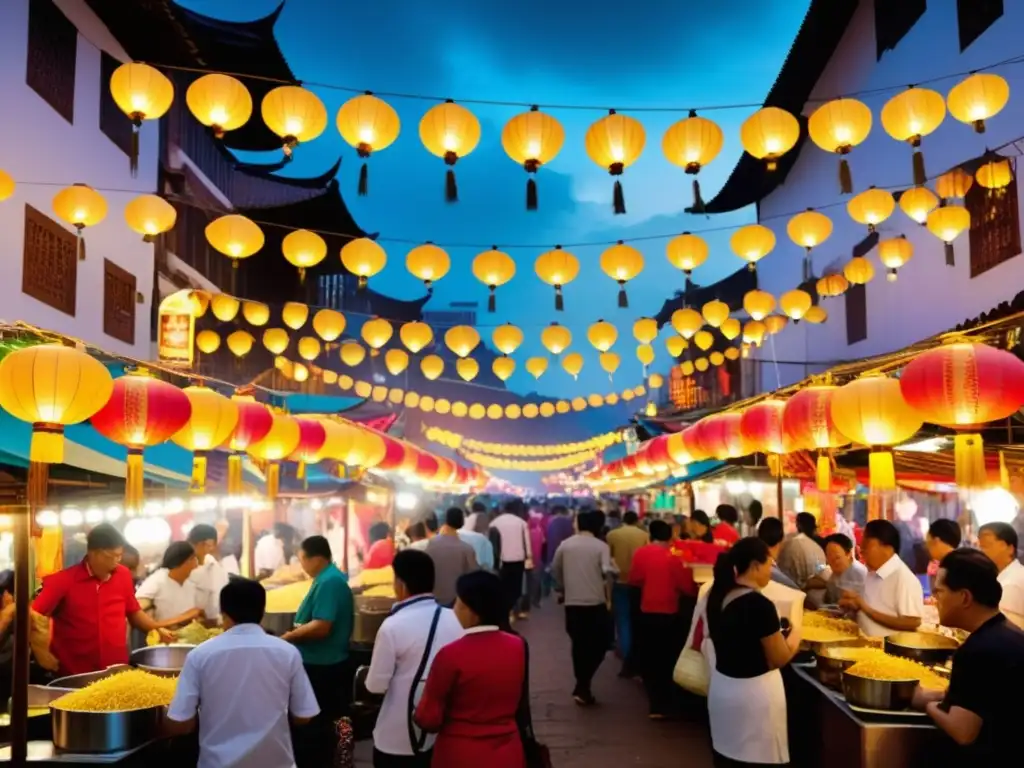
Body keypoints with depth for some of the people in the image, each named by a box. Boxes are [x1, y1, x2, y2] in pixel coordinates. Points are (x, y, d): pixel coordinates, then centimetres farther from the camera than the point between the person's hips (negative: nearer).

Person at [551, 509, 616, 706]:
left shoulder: (565, 544, 4)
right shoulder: (601, 546, -6)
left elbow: (555, 570, 12)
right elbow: (607, 571, -18)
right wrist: (613, 565, 4)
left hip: (572, 602, 4)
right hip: (595, 602, -3)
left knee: (579, 645, 15)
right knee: (600, 643, 9)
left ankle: (582, 687, 20)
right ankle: (582, 686, -4)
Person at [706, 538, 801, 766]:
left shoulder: (718, 596, 2)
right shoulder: (759, 605, -22)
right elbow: (780, 659, -14)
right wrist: (795, 635, 3)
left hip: (721, 687, 8)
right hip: (753, 693, -8)